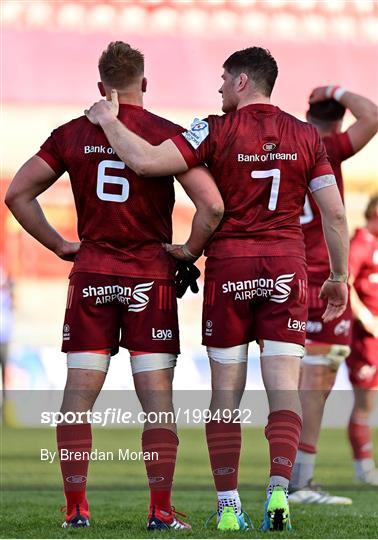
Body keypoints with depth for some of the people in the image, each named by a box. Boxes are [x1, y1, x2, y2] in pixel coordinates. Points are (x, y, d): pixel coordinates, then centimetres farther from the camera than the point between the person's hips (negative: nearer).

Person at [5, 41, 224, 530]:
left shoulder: (72, 135, 3)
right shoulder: (168, 135, -4)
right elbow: (212, 206, -13)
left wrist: (58, 245, 10)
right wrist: (189, 252, 2)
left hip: (91, 274, 2)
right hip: (151, 276, -2)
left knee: (78, 394, 6)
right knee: (157, 397, 1)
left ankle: (76, 508, 4)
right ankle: (161, 512, -1)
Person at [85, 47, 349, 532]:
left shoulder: (218, 131, -5)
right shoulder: (306, 136, 6)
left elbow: (146, 161, -14)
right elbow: (334, 212, 5)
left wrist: (109, 122, 2)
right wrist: (338, 277, 14)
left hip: (229, 265, -2)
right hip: (286, 267, 2)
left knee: (226, 394, 4)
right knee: (284, 389, 0)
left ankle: (228, 508, 3)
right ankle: (278, 493, -16)